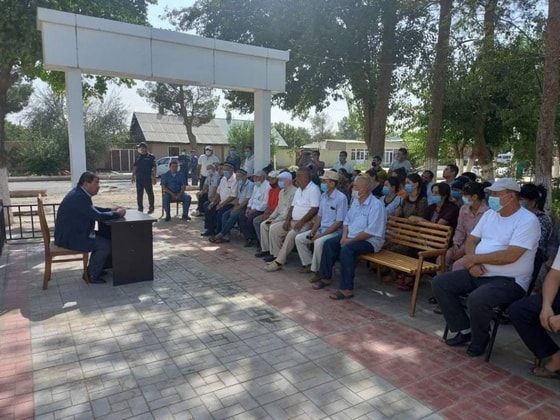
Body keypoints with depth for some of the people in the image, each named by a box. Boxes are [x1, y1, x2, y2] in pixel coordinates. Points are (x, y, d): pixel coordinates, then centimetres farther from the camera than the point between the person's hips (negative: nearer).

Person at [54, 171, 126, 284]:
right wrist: (117, 214, -13)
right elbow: (99, 216, -28)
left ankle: (92, 269, 25)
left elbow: (93, 209, 20)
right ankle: (92, 275, 4)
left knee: (104, 237, 16)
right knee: (106, 245, -12)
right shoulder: (79, 197, -25)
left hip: (70, 232, 11)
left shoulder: (79, 193, 7)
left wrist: (111, 209, 8)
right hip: (69, 237, -11)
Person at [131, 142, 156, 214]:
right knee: (139, 194, 10)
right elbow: (134, 167, 17)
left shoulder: (151, 157, -4)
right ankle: (140, 208, 20)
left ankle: (151, 208, 11)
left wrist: (154, 178, -14)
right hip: (138, 179, 6)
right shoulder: (138, 157, 13)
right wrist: (133, 176, 13)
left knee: (150, 193, 1)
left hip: (147, 179, -6)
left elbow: (154, 168, -8)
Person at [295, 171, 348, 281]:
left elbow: (339, 222, -20)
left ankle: (315, 270, -16)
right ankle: (308, 264, 10)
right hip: (321, 228, 8)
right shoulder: (323, 196, 7)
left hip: (335, 231, -8)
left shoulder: (341, 198, -17)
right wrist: (313, 231, -1)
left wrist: (321, 235, -21)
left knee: (319, 242, -35)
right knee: (299, 238, -1)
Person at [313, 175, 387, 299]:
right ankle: (326, 277, 6)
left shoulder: (376, 205, -19)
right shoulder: (355, 201, 8)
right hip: (351, 236, 9)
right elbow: (347, 221, 14)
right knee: (329, 243, -6)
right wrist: (344, 236, -4)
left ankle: (347, 289, -26)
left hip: (370, 240, -8)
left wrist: (351, 240, -20)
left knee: (346, 249, -32)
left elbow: (370, 232, -24)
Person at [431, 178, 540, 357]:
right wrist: (473, 263, -11)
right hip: (479, 273, 8)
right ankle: (465, 330, 8)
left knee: (477, 299, -35)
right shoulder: (490, 214, 10)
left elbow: (510, 256, -24)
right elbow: (471, 240, 9)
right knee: (439, 283, -4)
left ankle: (480, 339, -2)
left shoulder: (527, 220, -14)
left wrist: (475, 258, -15)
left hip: (509, 281, -8)